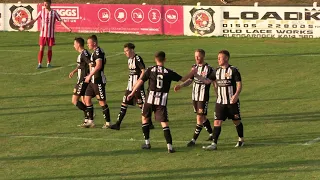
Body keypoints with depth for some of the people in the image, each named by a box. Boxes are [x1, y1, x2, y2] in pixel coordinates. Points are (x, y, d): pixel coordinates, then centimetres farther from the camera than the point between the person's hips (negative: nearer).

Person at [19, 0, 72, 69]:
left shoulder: (54, 12, -3)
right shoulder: (41, 12, 1)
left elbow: (60, 21, -3)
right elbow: (34, 20, 5)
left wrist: (67, 28, -16)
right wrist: (25, 25, 0)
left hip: (51, 34, 0)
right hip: (43, 34, 0)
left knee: (50, 49, 5)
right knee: (41, 49, -3)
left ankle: (48, 63, 16)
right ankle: (39, 64, 0)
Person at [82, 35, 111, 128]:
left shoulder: (98, 51, -15)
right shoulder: (95, 52, 15)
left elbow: (98, 65, -25)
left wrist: (89, 75, -22)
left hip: (98, 80, -10)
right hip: (93, 80, 10)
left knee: (102, 101, -4)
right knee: (87, 98, 9)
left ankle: (108, 122, 4)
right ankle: (90, 121, 14)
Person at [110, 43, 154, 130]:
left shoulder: (137, 58, -14)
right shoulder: (129, 59, 12)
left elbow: (143, 71, -17)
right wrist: (131, 82, 16)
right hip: (130, 85, 9)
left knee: (142, 105, -3)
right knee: (124, 103, 5)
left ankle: (150, 124, 8)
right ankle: (118, 124, 6)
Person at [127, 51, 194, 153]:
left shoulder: (150, 70, 0)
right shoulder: (169, 72, 1)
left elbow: (140, 81, 0)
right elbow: (183, 79, 6)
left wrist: (132, 93, 9)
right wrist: (192, 73, 21)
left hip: (150, 99, 0)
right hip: (162, 101, 0)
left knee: (145, 118, 21)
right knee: (164, 123, 0)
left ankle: (147, 143, 21)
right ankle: (169, 146, -10)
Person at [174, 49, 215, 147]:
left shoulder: (209, 69, -12)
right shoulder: (194, 67, 7)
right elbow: (190, 80, 11)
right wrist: (180, 86, -2)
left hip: (203, 97, -7)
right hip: (195, 96, 7)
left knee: (200, 118, -8)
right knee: (202, 117, 16)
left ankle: (194, 140, -6)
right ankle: (212, 134, 33)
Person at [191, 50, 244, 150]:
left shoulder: (233, 70, -9)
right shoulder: (217, 71, 8)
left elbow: (239, 84, -10)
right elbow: (207, 81, 15)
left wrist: (236, 94, -25)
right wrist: (196, 75, 7)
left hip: (232, 102, -4)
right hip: (220, 102, 4)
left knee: (236, 121, 9)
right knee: (217, 122, -6)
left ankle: (241, 140, 30)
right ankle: (214, 144, -8)